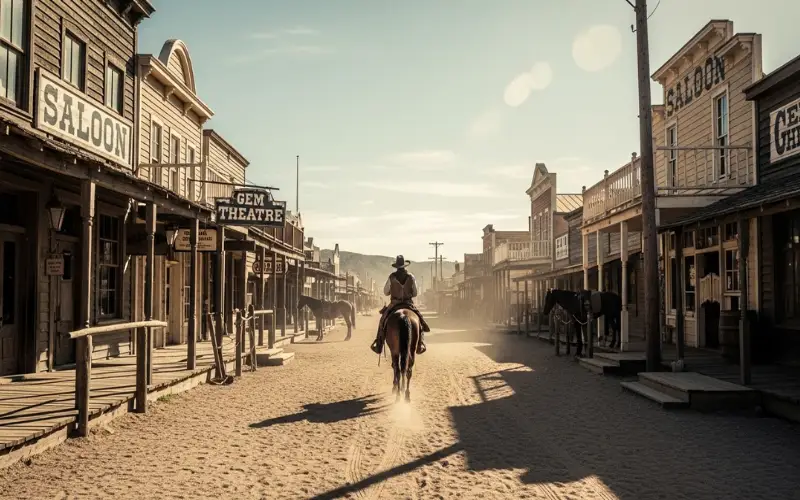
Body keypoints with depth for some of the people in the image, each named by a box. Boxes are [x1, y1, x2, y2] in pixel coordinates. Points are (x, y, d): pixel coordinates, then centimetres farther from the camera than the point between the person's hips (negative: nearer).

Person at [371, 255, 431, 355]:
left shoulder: (392, 277, -7)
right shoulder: (411, 277, -5)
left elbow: (385, 292, 1)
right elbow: (415, 293, 2)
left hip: (394, 304, 0)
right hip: (409, 304, 0)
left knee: (383, 320, 15)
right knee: (419, 320, 17)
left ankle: (378, 345, 8)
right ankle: (420, 344, 7)